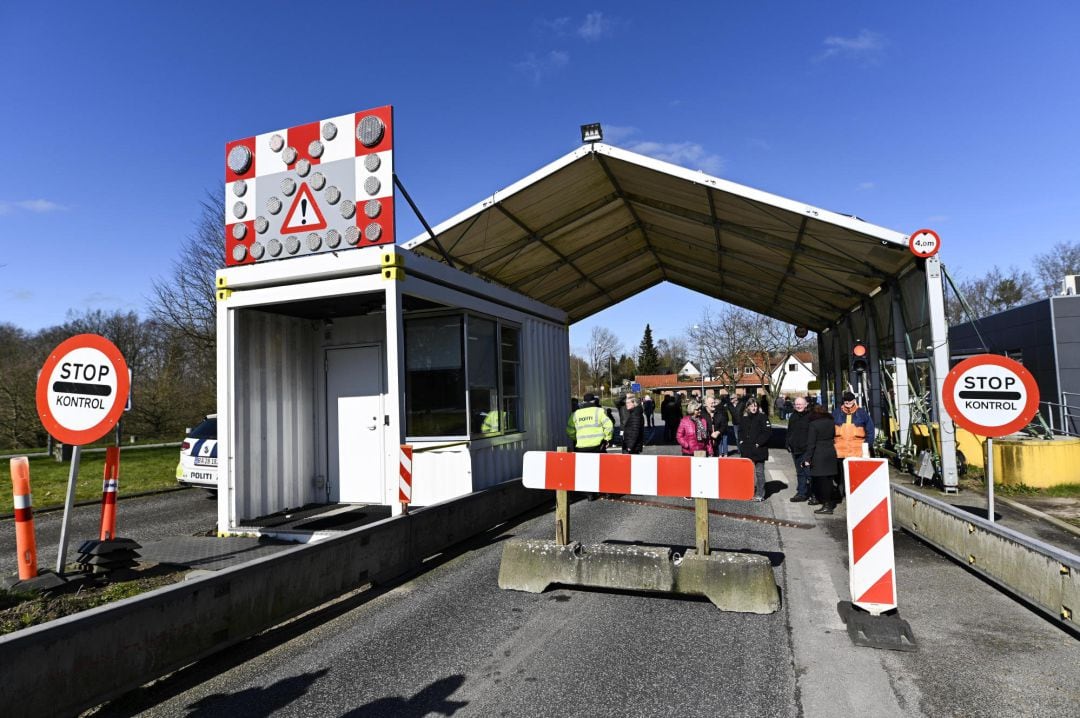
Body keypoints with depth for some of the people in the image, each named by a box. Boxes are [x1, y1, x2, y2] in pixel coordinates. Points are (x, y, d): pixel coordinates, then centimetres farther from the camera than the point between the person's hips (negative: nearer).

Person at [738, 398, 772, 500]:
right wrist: (741, 441, 5)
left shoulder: (763, 417, -7)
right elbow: (740, 431, 20)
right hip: (747, 450, 5)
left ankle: (760, 494, 8)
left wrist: (759, 443, -15)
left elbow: (768, 431, -13)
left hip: (759, 450, -5)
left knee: (759, 472, 0)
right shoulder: (744, 418, 11)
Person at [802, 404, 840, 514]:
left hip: (819, 455, -6)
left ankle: (827, 505, -1)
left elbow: (811, 443, -14)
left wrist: (807, 458, -12)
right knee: (829, 479, 14)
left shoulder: (813, 424, -12)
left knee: (822, 480, -2)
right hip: (831, 453, 6)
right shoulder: (831, 423, 7)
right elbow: (834, 437, 10)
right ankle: (830, 503, 23)